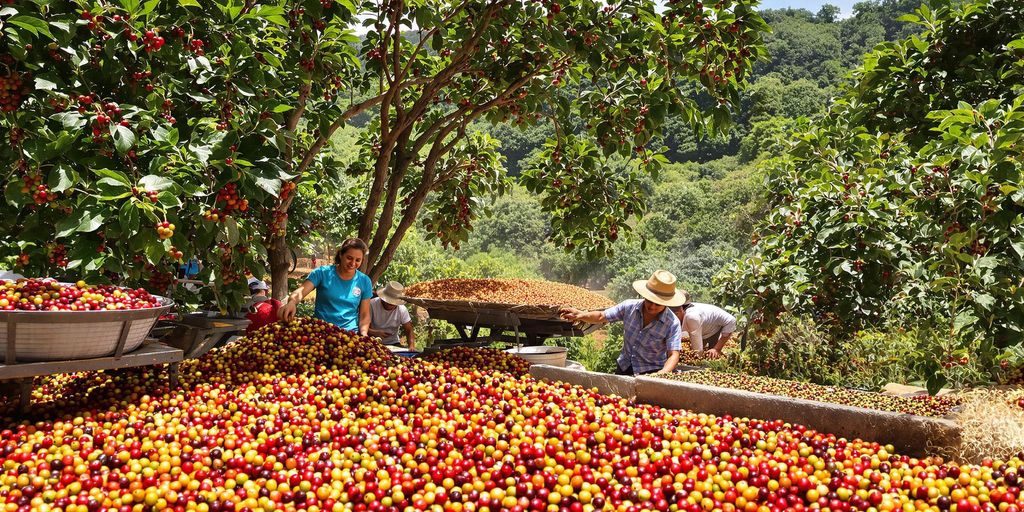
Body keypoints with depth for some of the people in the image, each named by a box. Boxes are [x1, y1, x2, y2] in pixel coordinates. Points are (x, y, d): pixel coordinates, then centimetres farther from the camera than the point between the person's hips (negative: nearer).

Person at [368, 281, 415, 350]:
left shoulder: (402, 309, -5)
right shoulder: (372, 304, -14)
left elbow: (409, 330, -3)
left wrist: (411, 346, -22)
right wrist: (376, 333, -34)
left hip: (393, 344, 3)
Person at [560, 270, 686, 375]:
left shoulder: (672, 324, -16)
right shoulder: (629, 307, -6)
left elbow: (674, 355, -21)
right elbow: (601, 317, 3)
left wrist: (662, 374, -41)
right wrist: (582, 315, -17)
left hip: (651, 373, -3)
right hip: (624, 368, 4)